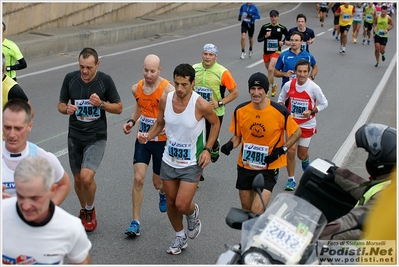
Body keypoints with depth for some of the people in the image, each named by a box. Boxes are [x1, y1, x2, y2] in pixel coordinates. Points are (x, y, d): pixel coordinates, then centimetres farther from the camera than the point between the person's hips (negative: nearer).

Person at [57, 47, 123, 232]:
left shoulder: (105, 80, -10)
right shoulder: (70, 79, -4)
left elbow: (118, 108, -2)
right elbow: (61, 104, 6)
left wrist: (101, 104, -20)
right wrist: (67, 109, -17)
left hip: (96, 137, -3)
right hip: (75, 137, 3)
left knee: (86, 177, -19)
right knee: (77, 179, 13)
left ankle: (90, 210, 11)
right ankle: (84, 211, 40)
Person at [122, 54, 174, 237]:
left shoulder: (168, 89, -18)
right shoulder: (137, 88, 0)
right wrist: (132, 121, 7)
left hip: (161, 141, -3)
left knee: (157, 183, 10)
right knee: (138, 179, -7)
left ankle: (163, 194, 50)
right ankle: (135, 222, 1)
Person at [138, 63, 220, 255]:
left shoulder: (201, 105, -21)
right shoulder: (165, 100, -9)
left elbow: (215, 123, -3)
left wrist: (207, 149, -11)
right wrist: (148, 136, -12)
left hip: (192, 163, -4)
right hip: (169, 160, 4)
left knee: (182, 205, -12)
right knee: (171, 203, 14)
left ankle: (193, 213, 27)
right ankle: (180, 237, 39)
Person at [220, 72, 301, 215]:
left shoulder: (280, 112, -15)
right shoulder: (240, 110, -6)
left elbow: (297, 132, 0)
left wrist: (282, 149, -12)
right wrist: (230, 145, -14)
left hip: (269, 168, -3)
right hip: (245, 167, 4)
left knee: (257, 211, -14)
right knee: (246, 210, 15)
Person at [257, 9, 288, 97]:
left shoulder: (282, 28, -5)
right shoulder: (265, 27, -4)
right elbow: (259, 39, 0)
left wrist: (283, 42, -6)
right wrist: (265, 36, -19)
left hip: (276, 52, -3)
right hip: (266, 51, 3)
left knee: (270, 69, -21)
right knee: (269, 70, 16)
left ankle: (267, 88, -12)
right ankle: (273, 85, 41)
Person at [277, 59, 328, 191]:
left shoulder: (313, 88, -16)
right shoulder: (288, 85, -9)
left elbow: (324, 103, -4)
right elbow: (281, 99, 9)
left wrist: (311, 112, -19)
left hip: (307, 125, -1)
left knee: (302, 155, 8)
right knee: (291, 151, -9)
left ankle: (306, 161, 48)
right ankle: (291, 179, 8)